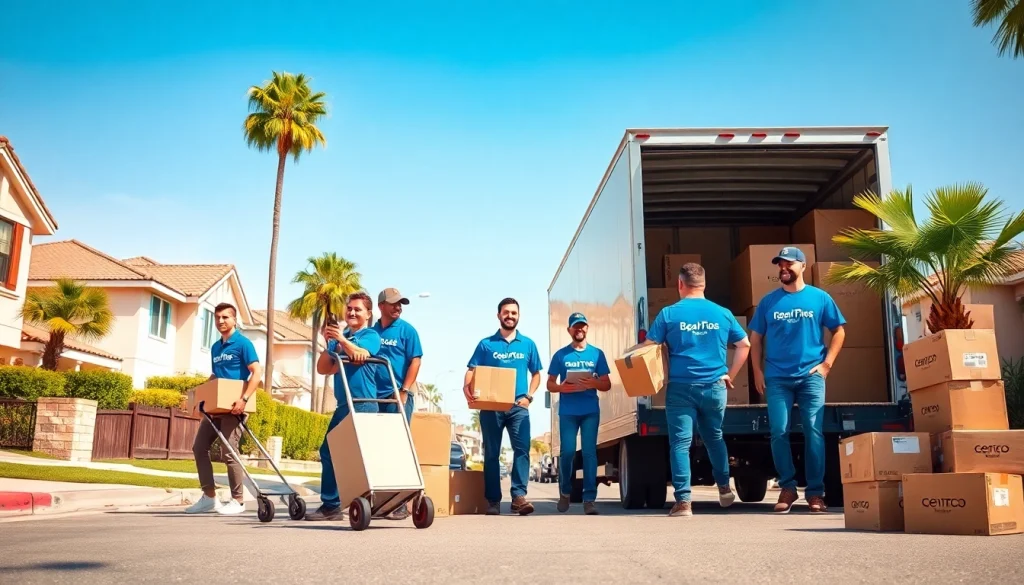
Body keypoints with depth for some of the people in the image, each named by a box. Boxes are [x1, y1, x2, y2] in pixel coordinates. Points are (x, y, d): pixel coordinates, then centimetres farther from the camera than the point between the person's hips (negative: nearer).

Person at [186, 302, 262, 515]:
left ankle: (237, 501, 2)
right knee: (199, 447, 7)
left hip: (233, 407, -8)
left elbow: (257, 372, -15)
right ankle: (209, 497, 16)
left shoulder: (242, 343, -7)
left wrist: (244, 399, -25)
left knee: (229, 452, -8)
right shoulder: (215, 347, 16)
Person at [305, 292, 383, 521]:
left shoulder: (371, 335, 2)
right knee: (328, 451, 7)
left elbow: (359, 354, -18)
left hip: (363, 404, -7)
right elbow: (322, 369, 9)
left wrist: (341, 338, -25)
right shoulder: (338, 338, 17)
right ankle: (330, 504, 15)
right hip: (343, 404, 7)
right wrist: (328, 344, -3)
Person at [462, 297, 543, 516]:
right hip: (491, 406, -1)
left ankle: (519, 495, -15)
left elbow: (536, 374, 16)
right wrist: (467, 388, -21)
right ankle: (493, 500, 7)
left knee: (522, 449, -12)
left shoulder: (528, 344, 12)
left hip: (518, 406, 1)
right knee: (491, 454, 3)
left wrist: (529, 396, 0)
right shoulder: (486, 344, 7)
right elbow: (471, 371, 1)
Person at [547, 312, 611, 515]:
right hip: (568, 412, 0)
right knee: (567, 452, 0)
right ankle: (565, 492, 22)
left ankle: (589, 499, -2)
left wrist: (594, 383, -13)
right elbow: (550, 384, 7)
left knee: (589, 452, -4)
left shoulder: (597, 354, 8)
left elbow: (607, 385, 8)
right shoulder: (561, 355, 5)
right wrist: (562, 387, -14)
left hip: (591, 411, 1)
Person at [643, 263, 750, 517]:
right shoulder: (722, 314, 5)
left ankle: (683, 501, -4)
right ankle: (724, 487, 34)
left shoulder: (669, 314, -4)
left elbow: (648, 347, -5)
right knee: (714, 437, 23)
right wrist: (730, 374, 17)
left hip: (681, 387, -3)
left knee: (680, 443, 0)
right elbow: (744, 345, 11)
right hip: (714, 387, 3)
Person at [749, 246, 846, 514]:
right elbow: (755, 339, 11)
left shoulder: (820, 298, 4)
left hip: (811, 376, -1)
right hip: (777, 377, 1)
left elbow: (839, 331, 9)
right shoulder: (768, 301, 7)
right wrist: (758, 372, 2)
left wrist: (827, 363, -1)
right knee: (779, 433, -2)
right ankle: (787, 487, 12)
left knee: (813, 432, -2)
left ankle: (815, 492, 6)